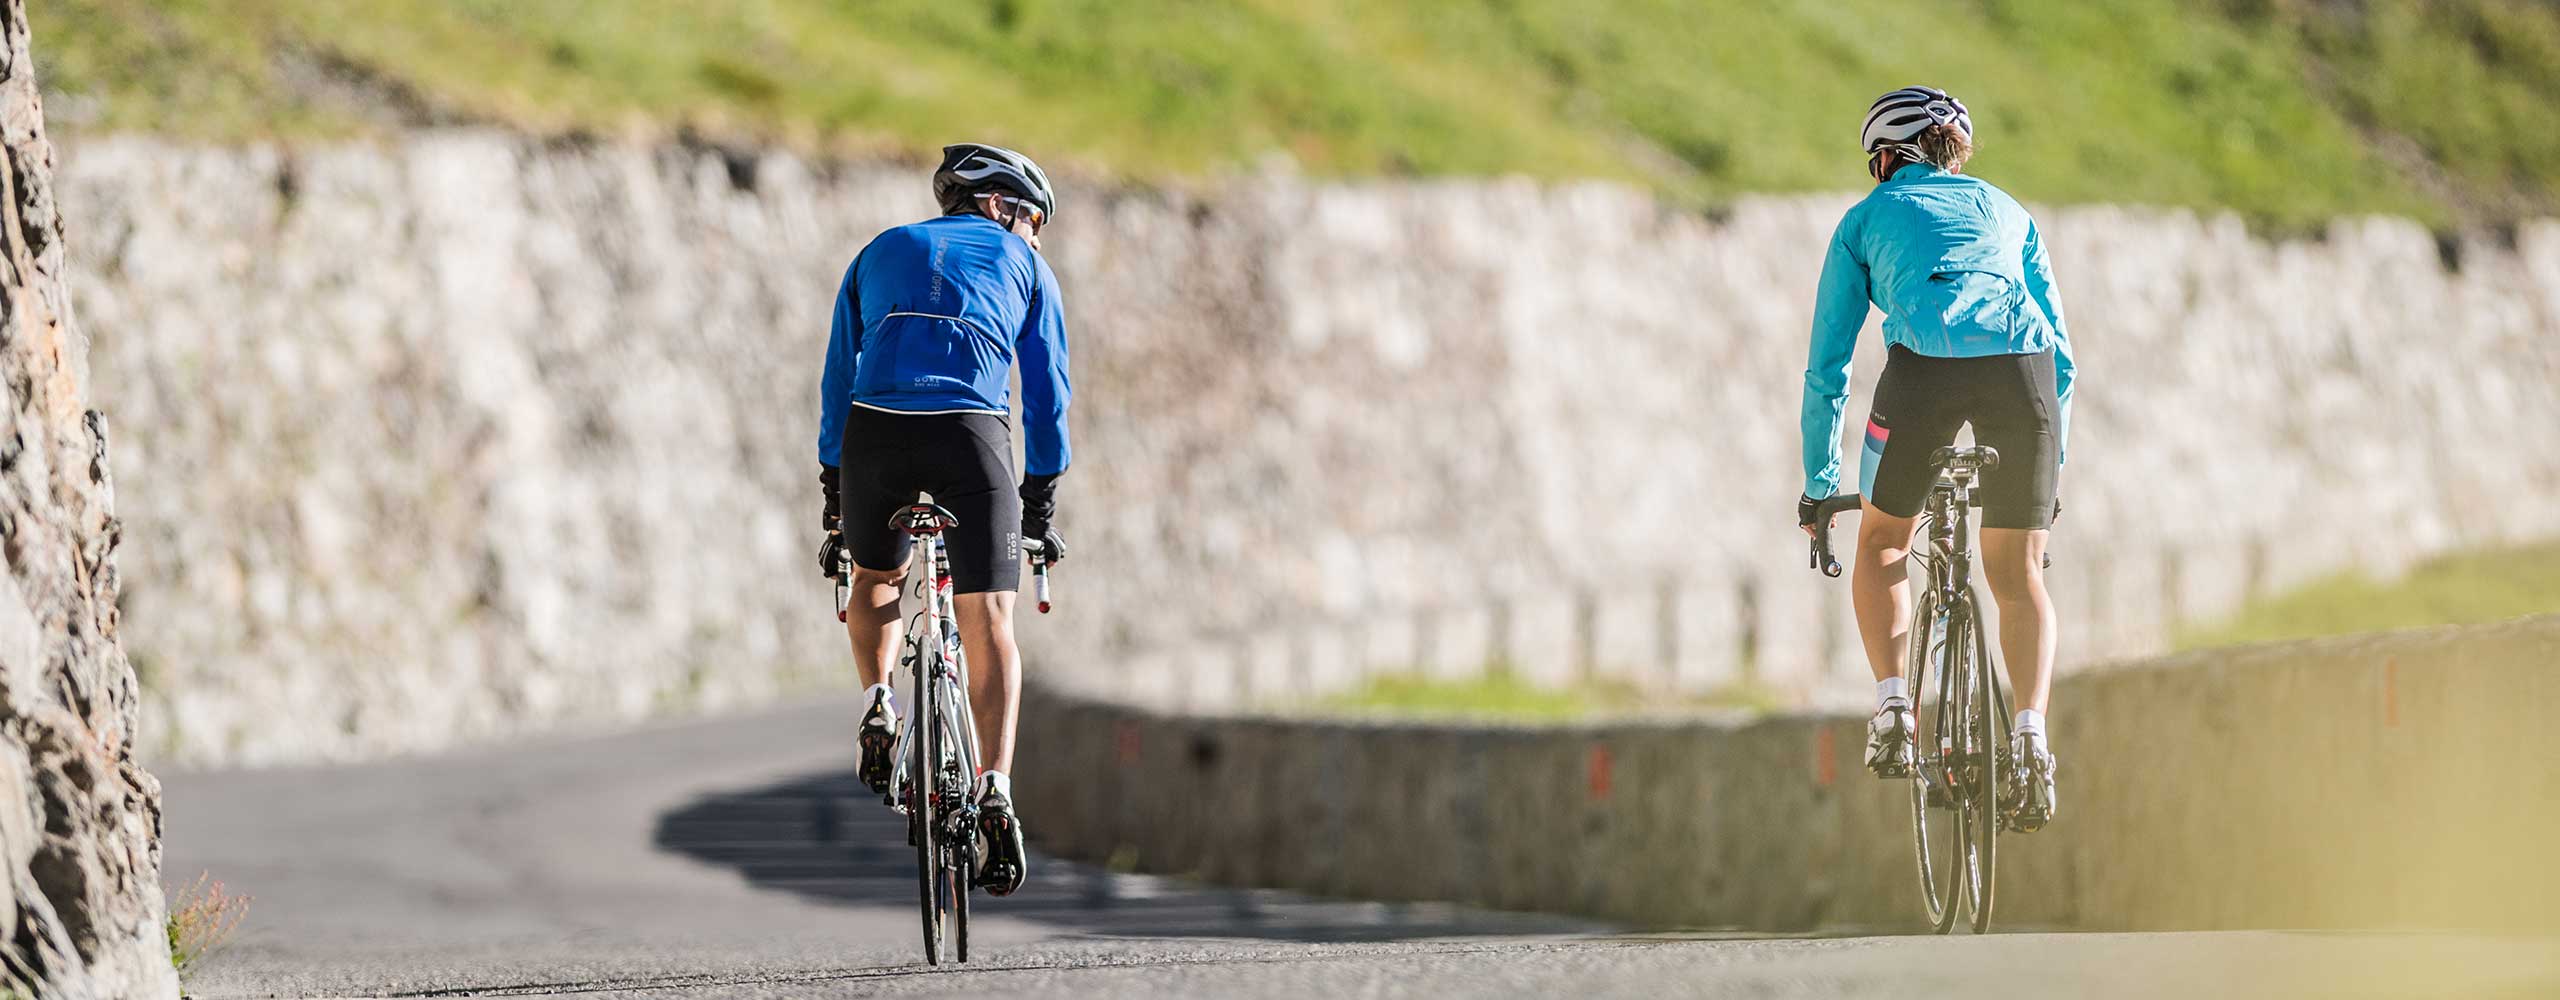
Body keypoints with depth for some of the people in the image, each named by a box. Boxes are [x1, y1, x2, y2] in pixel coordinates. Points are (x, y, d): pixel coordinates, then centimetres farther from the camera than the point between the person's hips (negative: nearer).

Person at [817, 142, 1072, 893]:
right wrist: (1041, 505, 25)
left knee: (875, 577, 29)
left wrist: (836, 503, 28)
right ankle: (996, 789, -17)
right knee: (989, 627, 0)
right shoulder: (1021, 265, 21)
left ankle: (878, 704, 5)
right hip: (972, 436, -2)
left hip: (875, 434, 2)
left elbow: (837, 382, 25)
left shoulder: (882, 252, 26)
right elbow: (1047, 389, 18)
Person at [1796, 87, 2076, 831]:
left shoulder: (1868, 218, 25)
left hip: (1925, 365, -2)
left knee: (1881, 544, 22)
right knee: (2017, 573, 15)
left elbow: (1827, 365, 25)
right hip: (2022, 364, 2)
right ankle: (2031, 734, -6)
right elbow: (2061, 348, 31)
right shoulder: (2004, 211, 31)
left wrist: (1819, 482, 33)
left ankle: (1893, 707, 5)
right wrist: (2053, 468, 38)